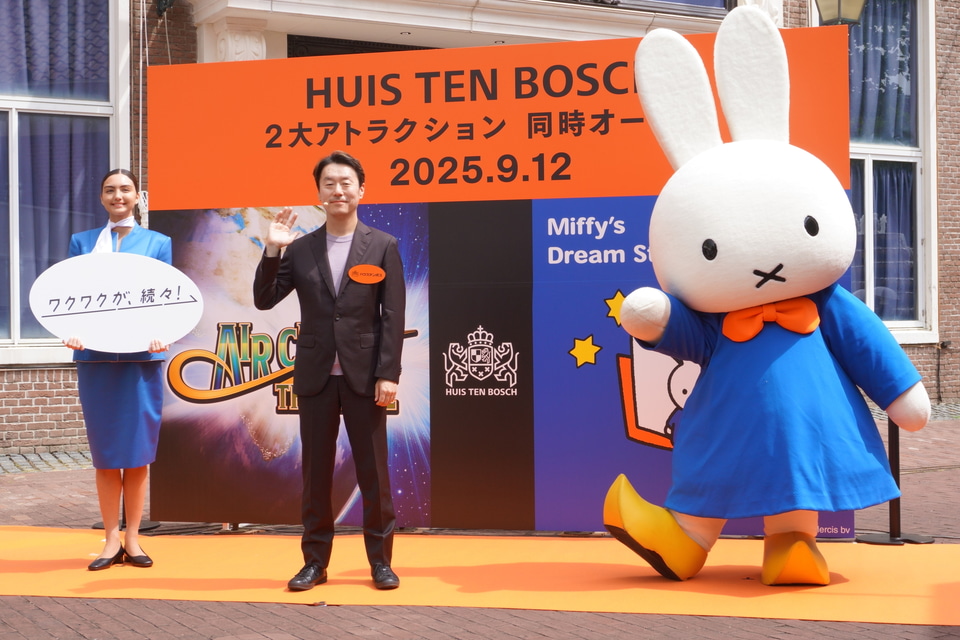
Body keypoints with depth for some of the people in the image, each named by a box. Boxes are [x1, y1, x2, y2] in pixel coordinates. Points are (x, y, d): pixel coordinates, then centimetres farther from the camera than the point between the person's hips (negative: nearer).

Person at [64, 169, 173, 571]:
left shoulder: (158, 243, 10)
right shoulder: (82, 242, 12)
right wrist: (72, 333, -13)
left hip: (142, 357, 0)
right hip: (96, 357, 1)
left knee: (138, 452, 2)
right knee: (105, 453, 3)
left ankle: (132, 539, 10)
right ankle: (112, 540, 10)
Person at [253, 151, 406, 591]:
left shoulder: (383, 247, 0)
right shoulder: (299, 249, 6)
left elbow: (393, 317, -3)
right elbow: (264, 300, 2)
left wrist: (388, 374, -10)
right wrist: (271, 251, -10)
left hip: (364, 376, -2)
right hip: (315, 376, 2)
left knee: (373, 472, 4)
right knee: (316, 472, 8)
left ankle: (381, 560, 14)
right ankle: (315, 560, 17)